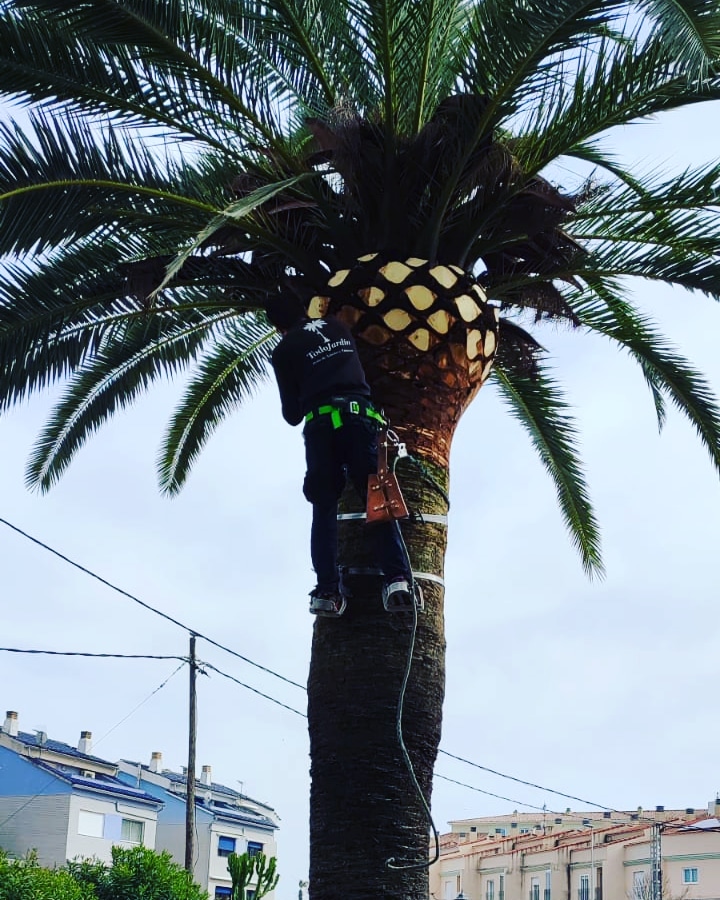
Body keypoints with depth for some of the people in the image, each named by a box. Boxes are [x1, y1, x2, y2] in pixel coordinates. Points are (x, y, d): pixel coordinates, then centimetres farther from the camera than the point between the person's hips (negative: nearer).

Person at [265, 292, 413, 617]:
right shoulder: (337, 326, 22)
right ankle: (397, 578, -18)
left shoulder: (284, 350, 13)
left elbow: (291, 414, 13)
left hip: (321, 423, -1)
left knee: (324, 508, 4)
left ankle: (327, 590, -8)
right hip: (360, 414, 2)